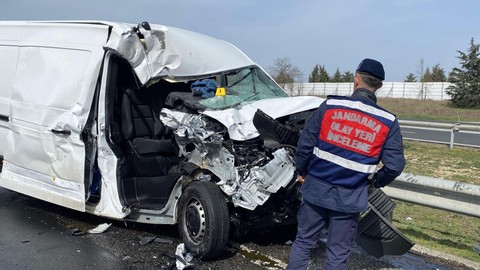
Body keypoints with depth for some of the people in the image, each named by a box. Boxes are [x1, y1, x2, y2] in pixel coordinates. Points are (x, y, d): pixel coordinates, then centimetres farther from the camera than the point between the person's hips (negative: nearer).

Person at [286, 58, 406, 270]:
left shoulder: (330, 106, -7)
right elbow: (395, 165, -7)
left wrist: (302, 171, 10)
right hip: (350, 198, 0)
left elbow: (305, 143, -6)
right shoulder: (387, 122, -5)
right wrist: (376, 182, 13)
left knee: (303, 242, 18)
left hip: (316, 188, 1)